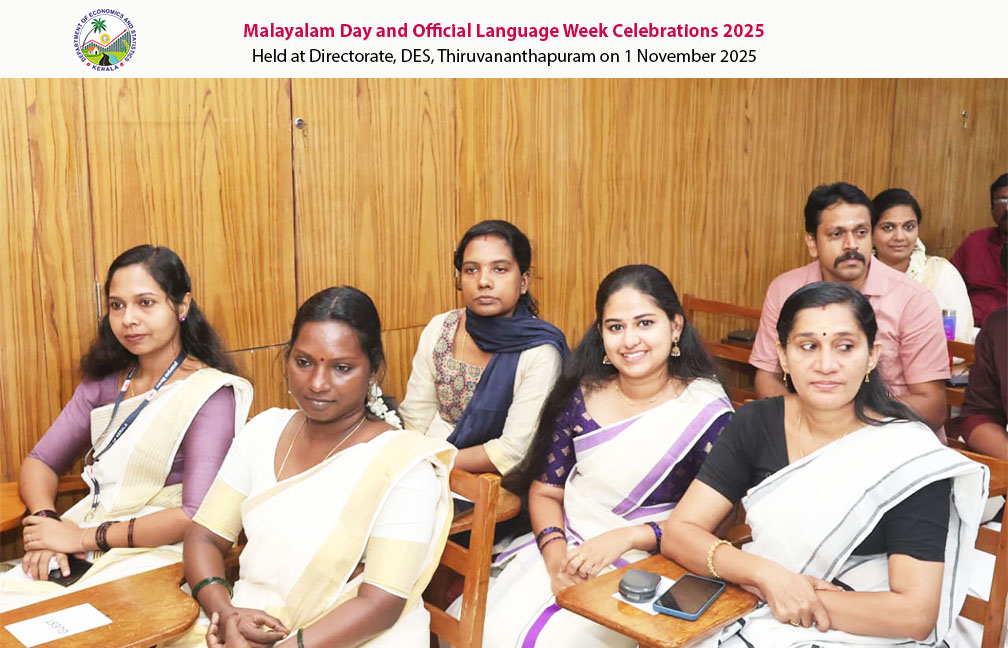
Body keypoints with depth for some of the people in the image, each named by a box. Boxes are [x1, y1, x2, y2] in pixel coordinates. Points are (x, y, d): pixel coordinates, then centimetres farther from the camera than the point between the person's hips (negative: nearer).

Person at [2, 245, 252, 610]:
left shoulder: (210, 394, -9)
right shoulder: (105, 382, 12)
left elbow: (197, 517, -18)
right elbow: (40, 462, 14)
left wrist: (83, 538, -14)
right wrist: (47, 521, -8)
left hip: (155, 553, -6)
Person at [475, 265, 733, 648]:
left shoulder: (706, 410, -8)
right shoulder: (581, 397, 3)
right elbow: (545, 491, 8)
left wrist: (626, 537, -17)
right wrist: (556, 556, -11)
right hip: (566, 548, 4)